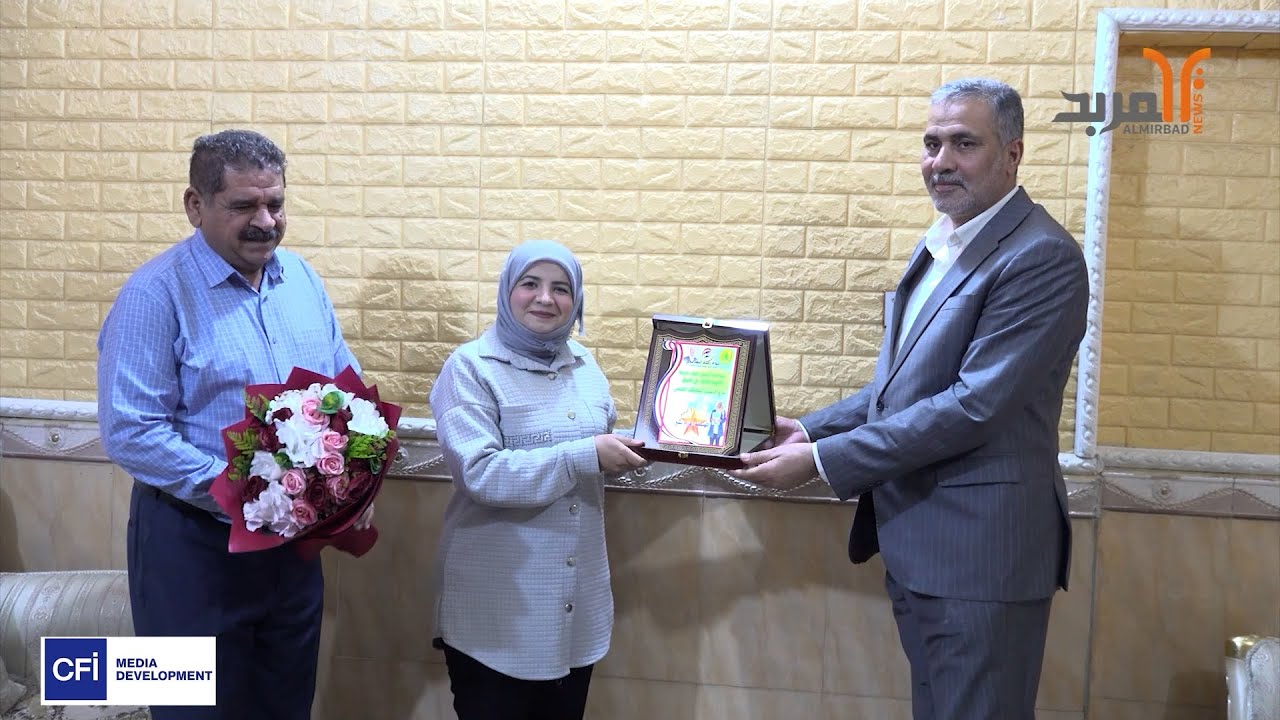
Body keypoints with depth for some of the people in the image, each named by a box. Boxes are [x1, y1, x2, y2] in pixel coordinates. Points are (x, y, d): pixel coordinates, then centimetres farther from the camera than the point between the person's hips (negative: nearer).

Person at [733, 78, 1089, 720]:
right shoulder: (939, 245, 12)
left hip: (981, 551, -8)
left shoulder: (1043, 257, -16)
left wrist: (822, 461, -21)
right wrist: (811, 429, 3)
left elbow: (973, 405, -23)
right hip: (915, 544, 9)